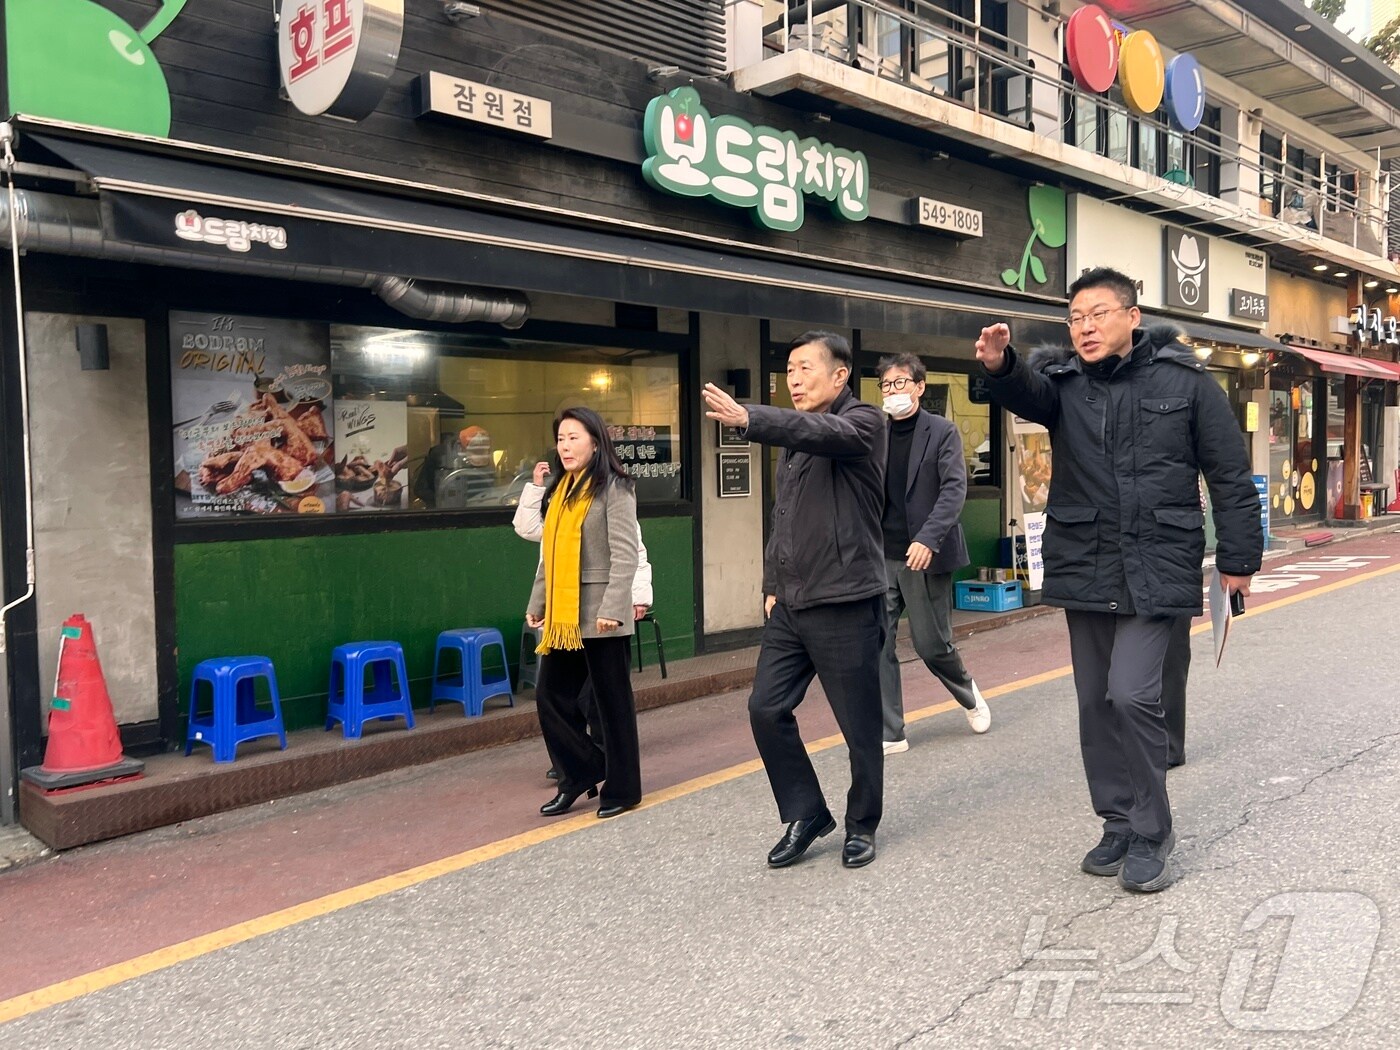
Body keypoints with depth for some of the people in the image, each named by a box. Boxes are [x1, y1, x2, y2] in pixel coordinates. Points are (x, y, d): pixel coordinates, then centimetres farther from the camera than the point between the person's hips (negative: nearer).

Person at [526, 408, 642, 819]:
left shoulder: (613, 488, -7)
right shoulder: (560, 490, 16)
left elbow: (625, 554, -14)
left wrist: (612, 608, -22)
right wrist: (537, 604, 15)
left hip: (599, 615, -7)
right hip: (562, 617, 7)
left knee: (612, 702, 4)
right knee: (551, 697, 6)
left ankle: (622, 789, 17)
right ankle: (581, 774, 23)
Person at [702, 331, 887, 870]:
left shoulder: (862, 421, -6)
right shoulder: (796, 439, 16)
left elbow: (823, 432, -30)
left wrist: (747, 417, -44)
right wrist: (773, 584, 13)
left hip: (845, 605, -7)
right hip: (791, 605, 7)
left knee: (859, 724, 3)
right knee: (767, 709, 4)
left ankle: (861, 826, 25)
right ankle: (806, 816, 21)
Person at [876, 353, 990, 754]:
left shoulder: (942, 431, -2)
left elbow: (955, 489, -12)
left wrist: (929, 538, -24)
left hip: (923, 556, -3)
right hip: (881, 557, 4)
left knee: (931, 644, 4)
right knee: (877, 644, -3)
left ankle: (968, 692, 36)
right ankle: (890, 734, 8)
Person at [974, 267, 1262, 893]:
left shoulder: (1185, 381, 0)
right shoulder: (1061, 380, 5)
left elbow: (1229, 475, 2)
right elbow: (1026, 394, -20)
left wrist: (1237, 558, 2)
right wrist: (1001, 367, -42)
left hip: (1156, 569, -4)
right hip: (1084, 570, 4)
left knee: (1131, 695, -13)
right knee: (1095, 703, 10)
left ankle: (1150, 832, 7)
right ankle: (1118, 825, 26)